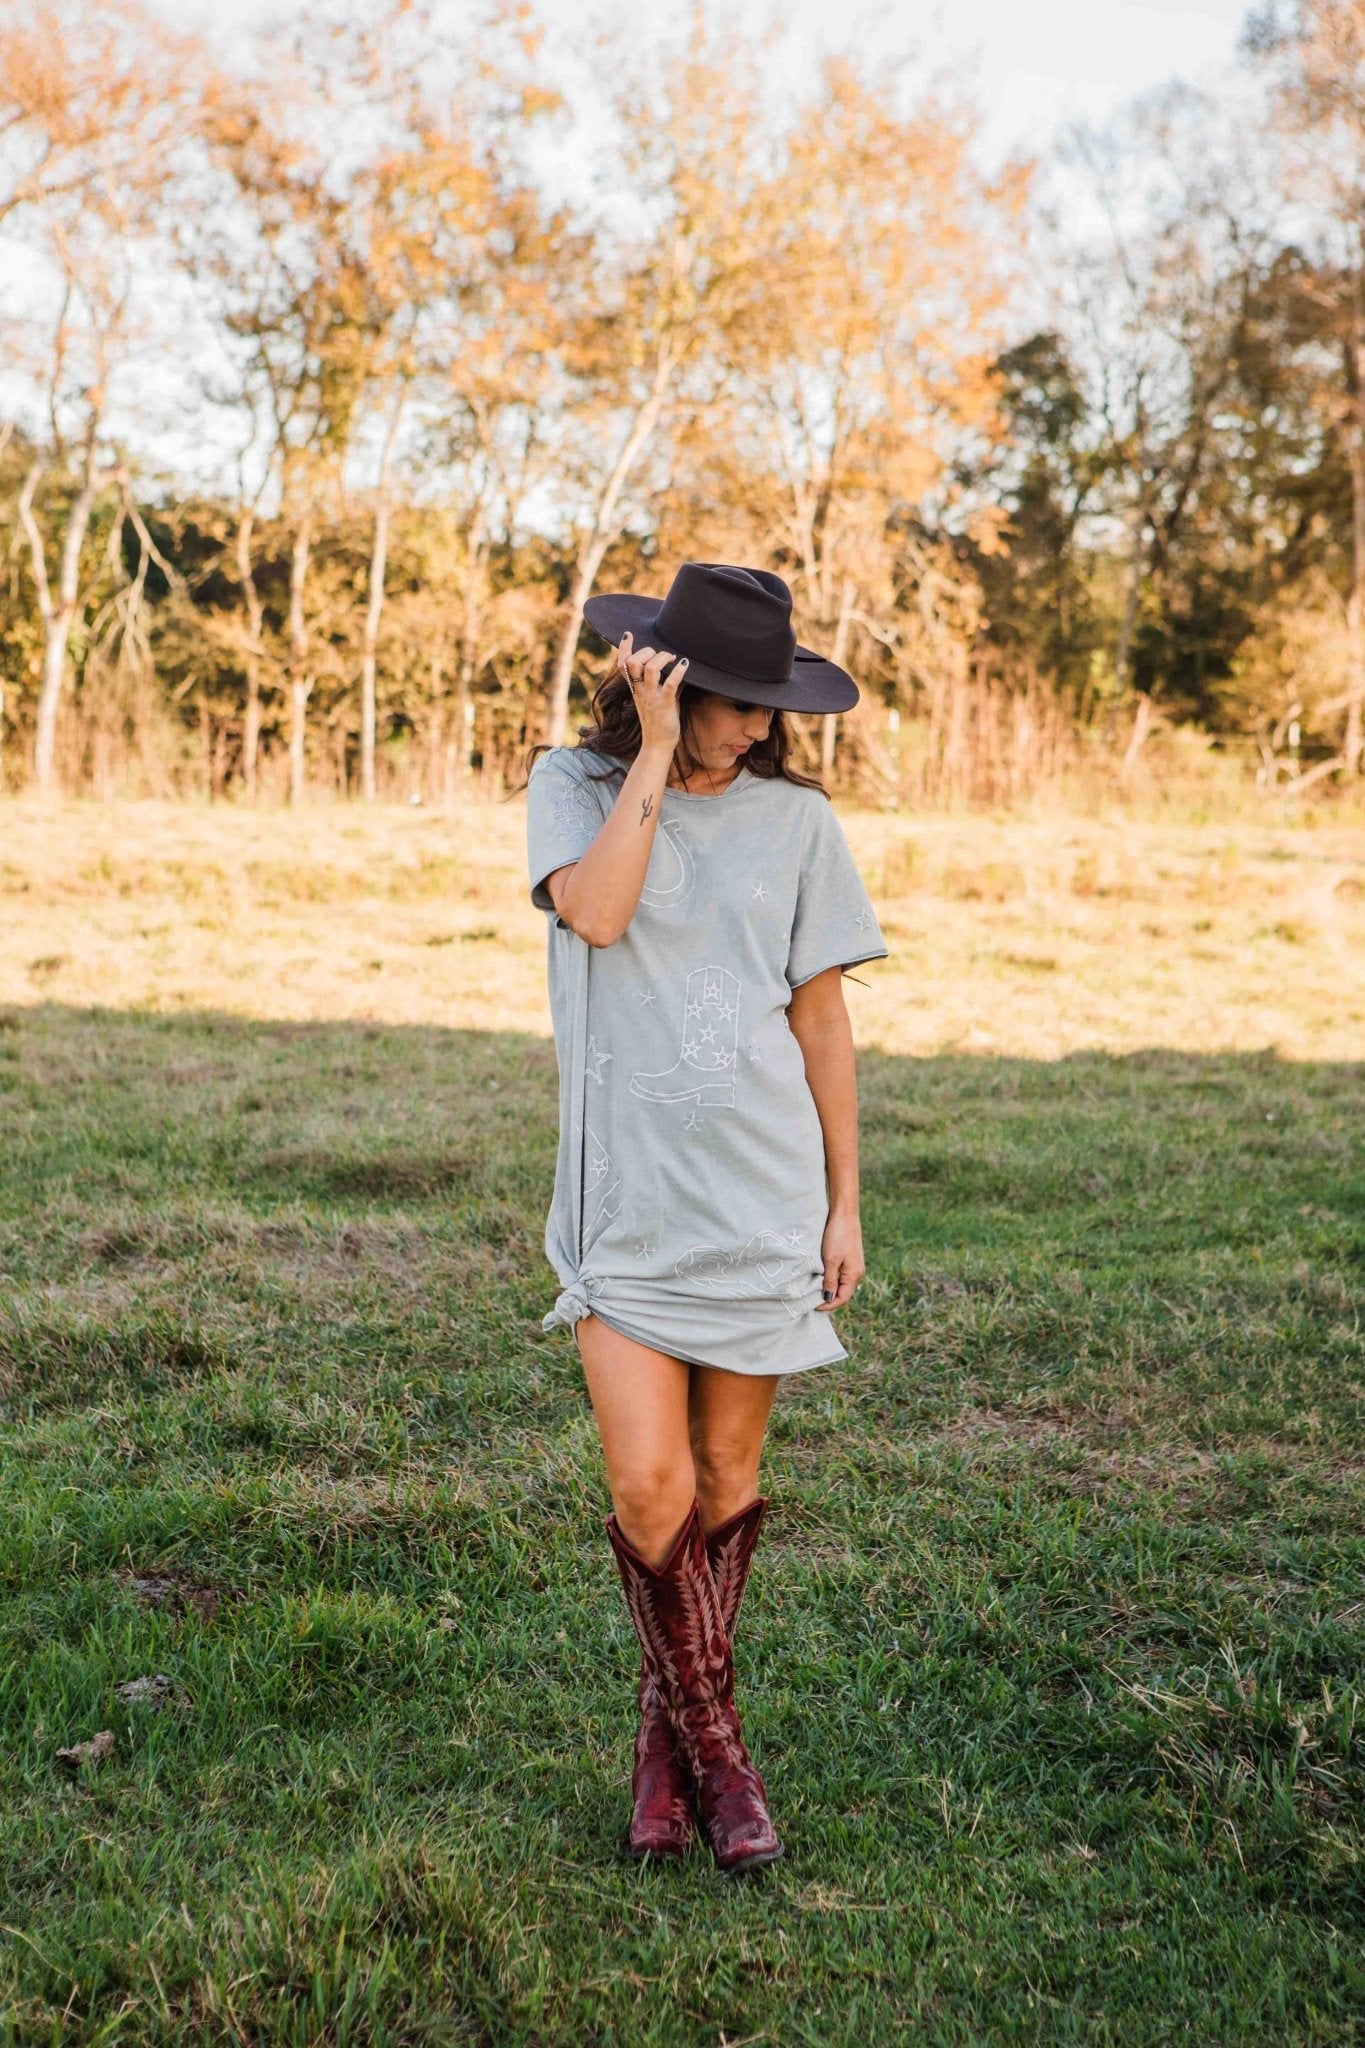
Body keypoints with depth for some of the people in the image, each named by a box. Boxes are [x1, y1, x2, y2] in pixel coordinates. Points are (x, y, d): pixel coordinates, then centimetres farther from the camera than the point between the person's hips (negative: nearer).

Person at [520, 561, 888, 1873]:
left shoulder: (796, 820, 4)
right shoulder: (574, 785, 1)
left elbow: (822, 1021, 7)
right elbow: (594, 910, -20)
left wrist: (844, 1206, 7)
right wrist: (656, 749, -14)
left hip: (763, 1198, 2)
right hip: (627, 1197, -2)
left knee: (724, 1481, 9)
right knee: (648, 1491, -9)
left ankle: (671, 1736, 28)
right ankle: (713, 1744, 13)